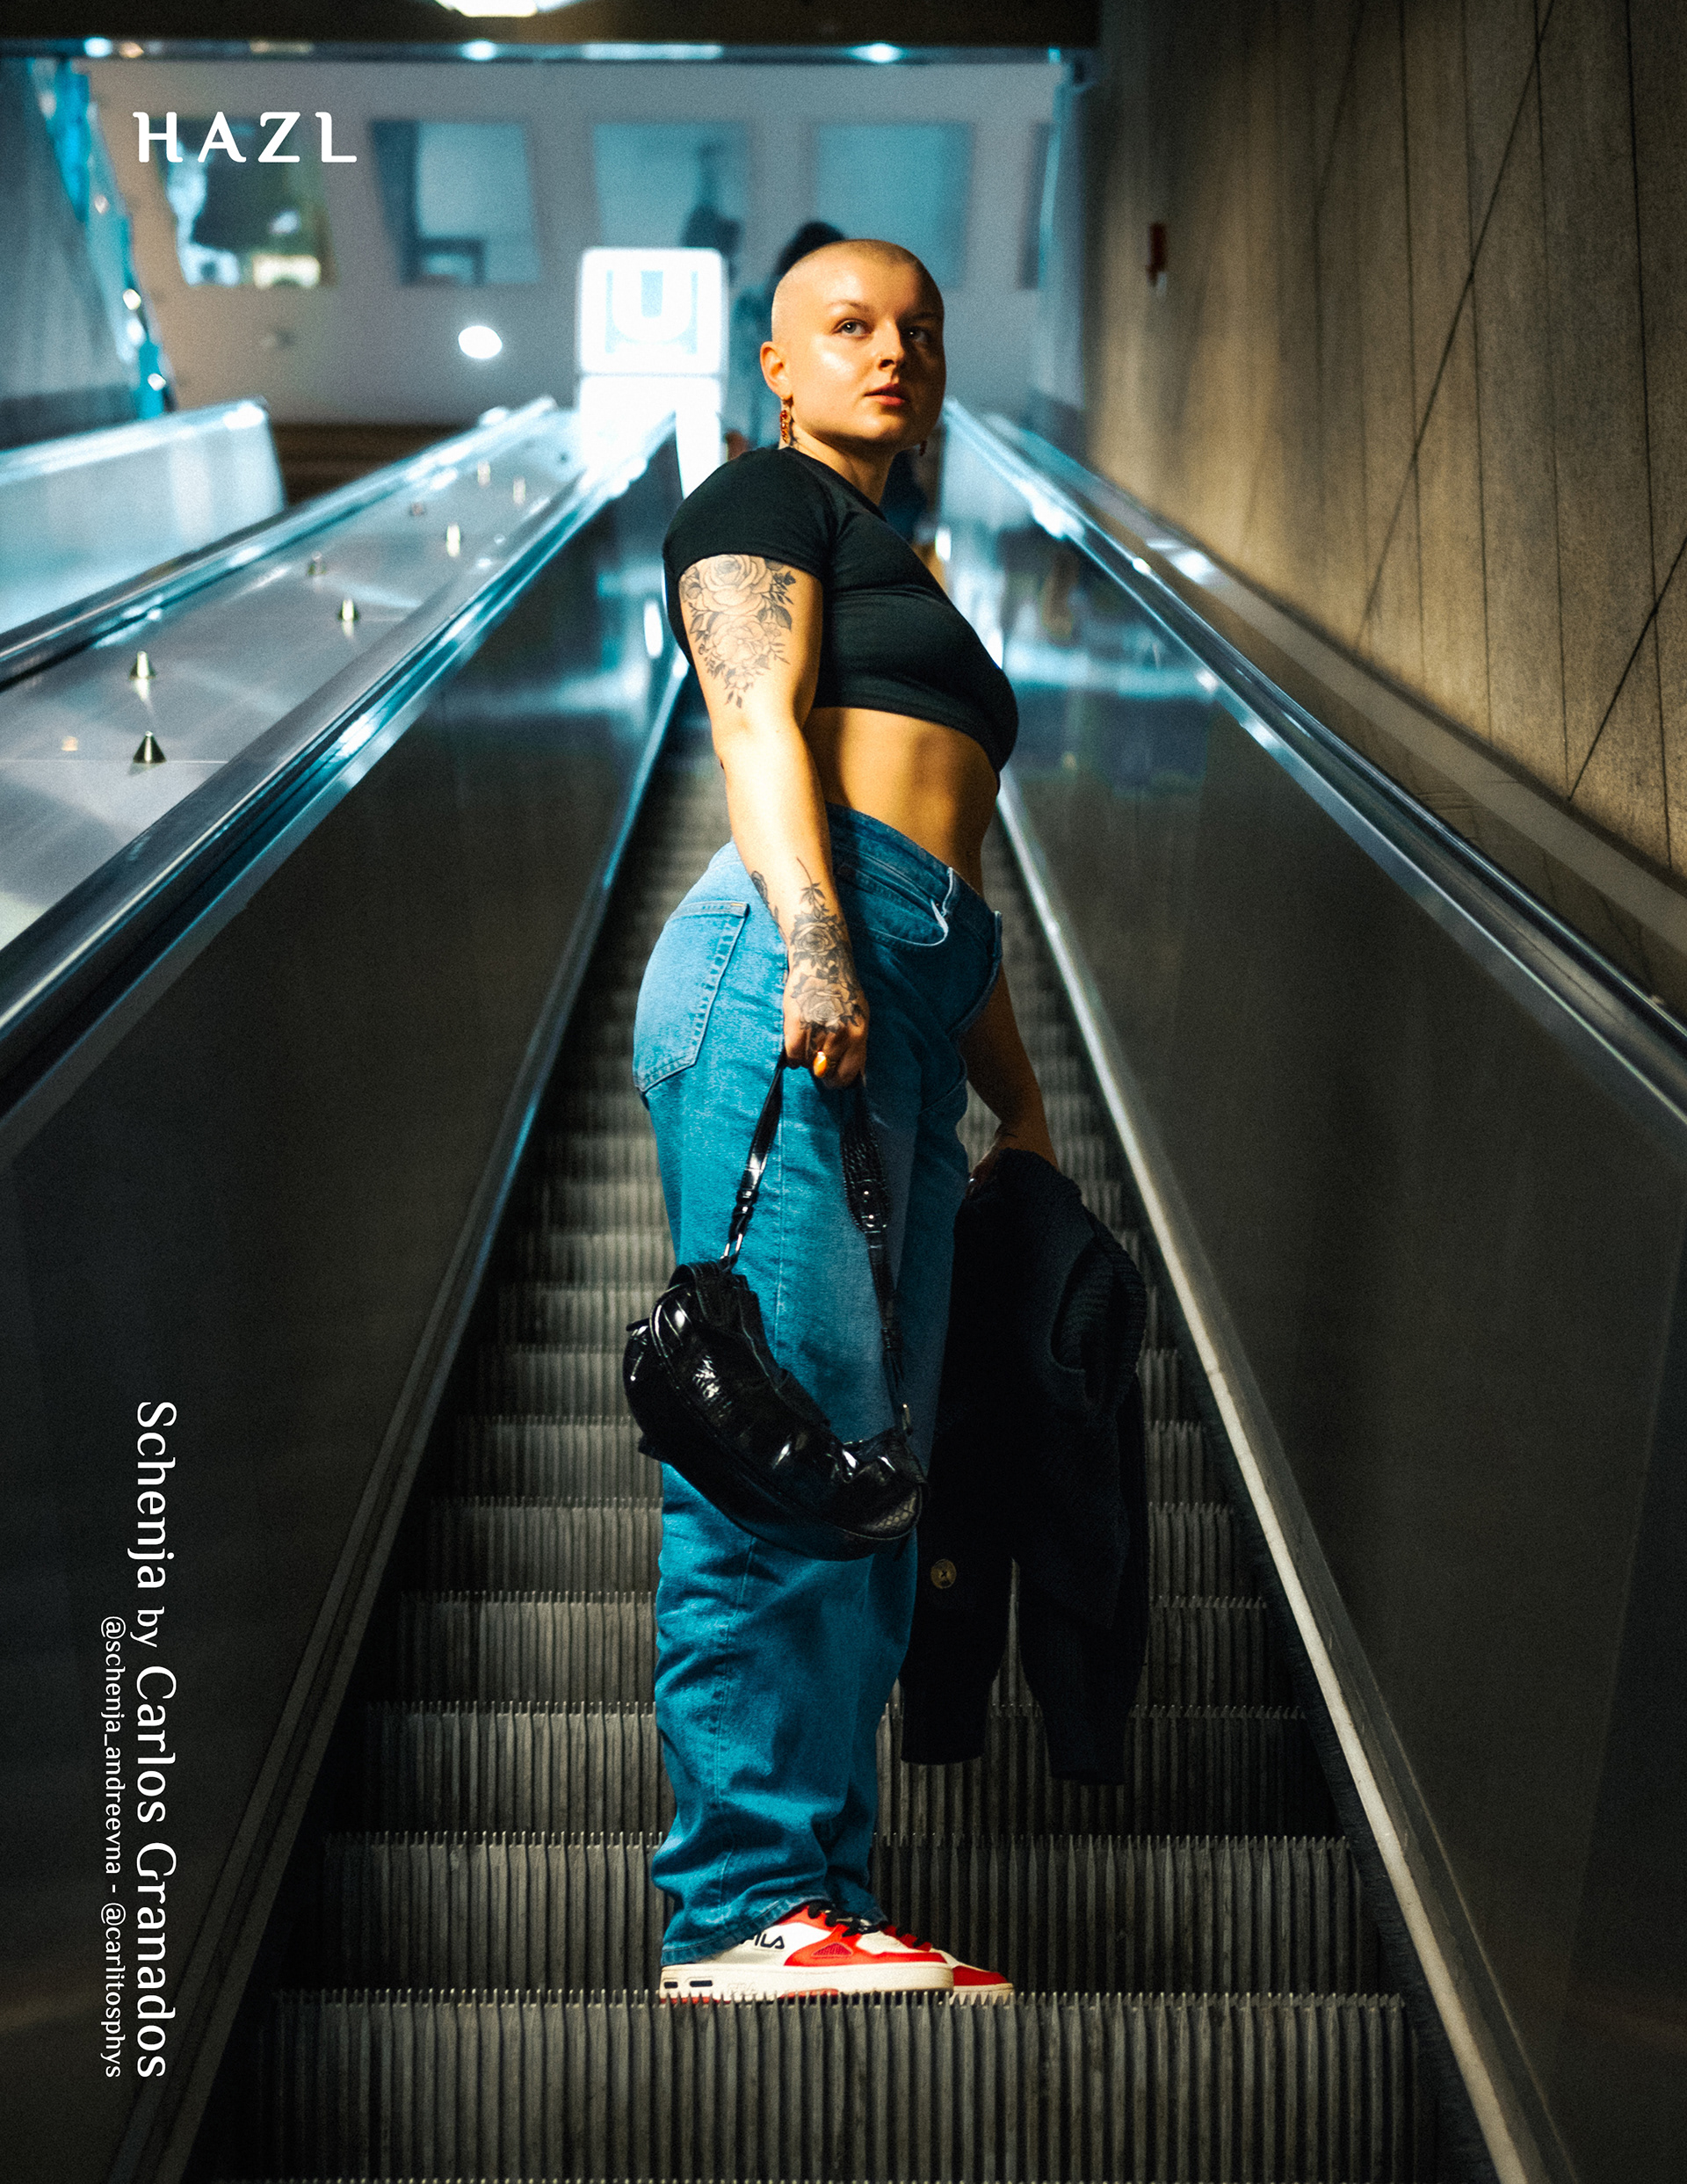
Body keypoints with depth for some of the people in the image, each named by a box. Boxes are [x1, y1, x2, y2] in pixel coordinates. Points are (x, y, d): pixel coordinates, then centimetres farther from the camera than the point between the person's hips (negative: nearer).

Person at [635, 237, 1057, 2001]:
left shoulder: (905, 580, 35)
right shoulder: (762, 498, 12)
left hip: (908, 1011, 8)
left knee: (870, 1465, 2)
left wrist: (1022, 1101, 24)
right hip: (793, 960, -8)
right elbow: (762, 720, -6)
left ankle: (822, 1908, 5)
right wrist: (814, 940, -21)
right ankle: (743, 1906, -12)